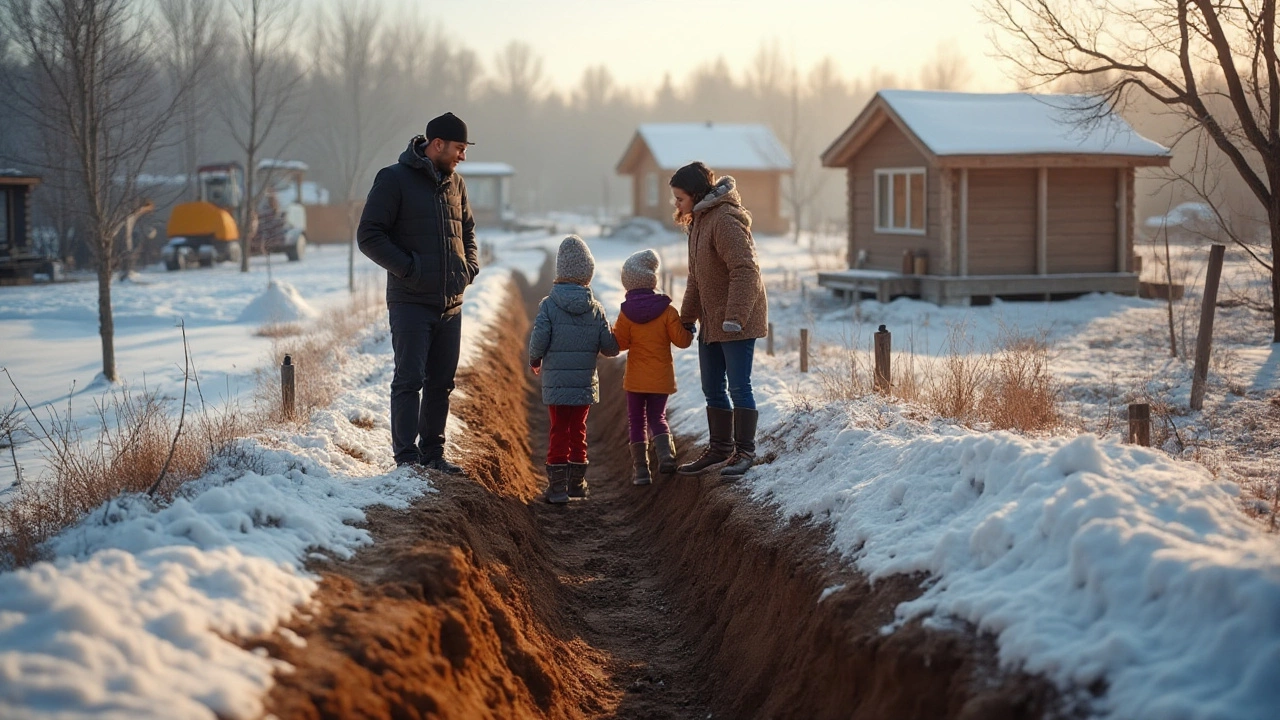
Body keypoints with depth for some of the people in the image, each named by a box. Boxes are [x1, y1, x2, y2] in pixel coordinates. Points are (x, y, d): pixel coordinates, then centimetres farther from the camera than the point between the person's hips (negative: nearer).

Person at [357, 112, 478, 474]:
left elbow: (467, 230, 27)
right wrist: (407, 268, -15)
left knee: (441, 383, 10)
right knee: (409, 381, -7)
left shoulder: (455, 183, 13)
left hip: (451, 304, 6)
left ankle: (433, 453, 19)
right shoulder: (394, 179, -7)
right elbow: (369, 236, -9)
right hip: (411, 303, -6)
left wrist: (469, 266, 10)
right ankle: (407, 457, -5)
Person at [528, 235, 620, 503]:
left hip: (556, 381, -2)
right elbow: (609, 346, -2)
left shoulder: (548, 305, -8)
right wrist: (615, 347, 22)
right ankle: (577, 483, 24)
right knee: (578, 430, 15)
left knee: (559, 431, 4)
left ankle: (557, 486, 1)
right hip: (585, 381, 2)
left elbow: (539, 340, -12)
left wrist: (535, 361, 8)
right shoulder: (595, 308, -1)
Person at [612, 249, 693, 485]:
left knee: (636, 420, 9)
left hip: (635, 377, 0)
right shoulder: (666, 310, -7)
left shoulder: (626, 314, -7)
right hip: (661, 377, 1)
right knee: (657, 417, 12)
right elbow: (681, 340, -7)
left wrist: (613, 331, 15)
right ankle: (665, 452, -16)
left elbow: (618, 343, -4)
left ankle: (641, 468, 6)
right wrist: (689, 331, 14)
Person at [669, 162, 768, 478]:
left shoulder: (724, 220, -19)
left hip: (736, 323, -10)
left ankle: (744, 450, 5)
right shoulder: (699, 221, 13)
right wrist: (686, 317, 21)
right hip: (711, 322, 10)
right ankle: (720, 448, 25)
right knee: (712, 389, 14)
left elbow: (745, 270, -26)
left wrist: (735, 317, -29)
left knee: (738, 386, -4)